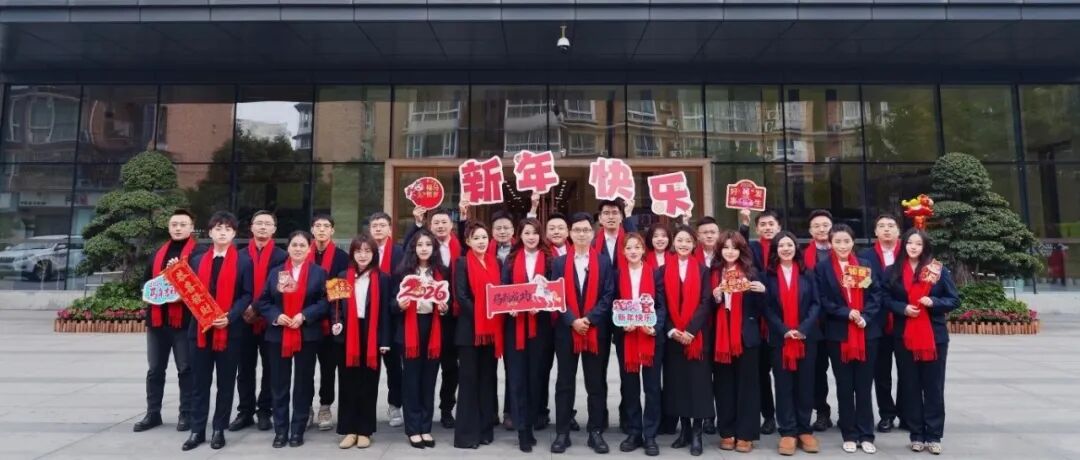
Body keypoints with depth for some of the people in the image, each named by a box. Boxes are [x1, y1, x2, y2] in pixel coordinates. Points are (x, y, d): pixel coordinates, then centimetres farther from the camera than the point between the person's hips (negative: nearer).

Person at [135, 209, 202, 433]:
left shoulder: (198, 253, -4)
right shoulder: (158, 253, 16)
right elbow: (146, 280, 20)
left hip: (184, 319, -6)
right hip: (157, 318, 6)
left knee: (186, 369, 3)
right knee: (155, 369, 13)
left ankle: (186, 414, 11)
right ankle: (152, 413, 23)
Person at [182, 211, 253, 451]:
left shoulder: (243, 262, 1)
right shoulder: (198, 260, 13)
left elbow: (247, 295, -4)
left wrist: (230, 316, -17)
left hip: (229, 330, -3)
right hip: (200, 328, 3)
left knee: (226, 382, 6)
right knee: (200, 382, 9)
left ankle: (219, 430, 17)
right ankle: (197, 430, 19)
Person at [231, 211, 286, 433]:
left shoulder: (282, 256, -3)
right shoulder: (241, 255, 7)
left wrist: (258, 309, -13)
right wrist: (243, 309, -9)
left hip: (270, 320, -3)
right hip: (244, 320, 3)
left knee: (269, 368, 6)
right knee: (245, 368, 10)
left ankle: (264, 411, 17)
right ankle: (245, 411, 20)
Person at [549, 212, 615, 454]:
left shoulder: (604, 263, 4)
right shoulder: (559, 263, 6)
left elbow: (608, 295, -3)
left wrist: (589, 319, -13)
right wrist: (572, 321, -12)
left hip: (597, 331, 0)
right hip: (566, 330, 1)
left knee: (596, 384, 7)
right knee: (565, 383, 7)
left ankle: (595, 432, 18)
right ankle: (562, 433, 16)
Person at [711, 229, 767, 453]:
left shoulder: (751, 271, 4)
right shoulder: (714, 273, 7)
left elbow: (759, 307, 3)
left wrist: (762, 291, -15)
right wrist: (715, 297, -14)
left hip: (746, 336, -1)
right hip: (721, 336, 1)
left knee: (747, 383, 3)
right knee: (724, 384, 6)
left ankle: (746, 434, 12)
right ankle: (727, 432, 16)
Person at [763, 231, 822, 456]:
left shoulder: (807, 273, 6)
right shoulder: (769, 275, 2)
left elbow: (816, 303, 1)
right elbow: (767, 308, -2)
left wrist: (804, 328, -13)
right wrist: (784, 330, -13)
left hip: (807, 337, 1)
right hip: (780, 338, -1)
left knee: (805, 383, 7)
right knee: (784, 385, 3)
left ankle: (805, 430, 19)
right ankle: (788, 432, 11)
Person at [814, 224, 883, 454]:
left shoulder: (866, 265, 7)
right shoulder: (822, 268, 1)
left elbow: (876, 296, 1)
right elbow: (823, 300, -4)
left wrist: (864, 317, -13)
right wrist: (847, 313, -16)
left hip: (867, 332, 1)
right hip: (838, 334, -1)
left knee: (864, 386, 7)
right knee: (844, 387, 7)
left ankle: (866, 435, 17)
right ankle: (849, 435, 17)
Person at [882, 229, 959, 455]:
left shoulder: (939, 270, 1)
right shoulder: (893, 271, 4)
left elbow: (954, 300, 2)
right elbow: (886, 299, 5)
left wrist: (933, 302, -15)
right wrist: (903, 308, -12)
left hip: (935, 336, -1)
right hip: (904, 337, 1)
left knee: (934, 387, 4)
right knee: (910, 387, 6)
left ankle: (934, 436, 13)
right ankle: (917, 435, 16)